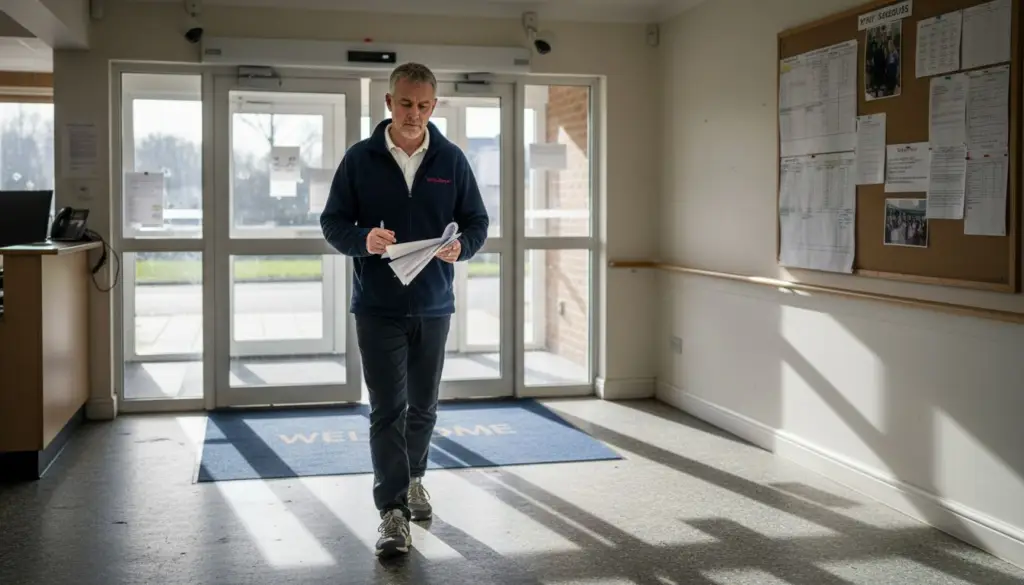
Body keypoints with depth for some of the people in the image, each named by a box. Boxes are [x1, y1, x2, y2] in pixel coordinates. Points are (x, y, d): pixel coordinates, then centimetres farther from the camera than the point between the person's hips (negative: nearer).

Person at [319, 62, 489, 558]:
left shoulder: (451, 159, 2)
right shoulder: (360, 158, -2)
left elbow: (477, 222, 7)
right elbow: (333, 223, 1)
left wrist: (460, 247, -16)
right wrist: (364, 239, -21)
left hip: (433, 304, 2)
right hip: (377, 306, -2)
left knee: (423, 405, 15)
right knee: (387, 410, -4)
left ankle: (412, 479, 37)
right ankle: (393, 510, 1)